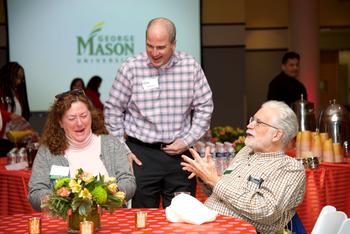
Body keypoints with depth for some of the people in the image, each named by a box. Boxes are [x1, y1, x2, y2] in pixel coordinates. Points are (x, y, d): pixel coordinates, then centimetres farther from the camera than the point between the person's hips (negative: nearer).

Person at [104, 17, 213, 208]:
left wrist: (187, 140, -2)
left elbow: (204, 107, 7)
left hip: (179, 152, 2)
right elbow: (113, 109, 2)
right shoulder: (131, 68, -5)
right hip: (142, 154, -1)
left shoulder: (190, 66, 0)